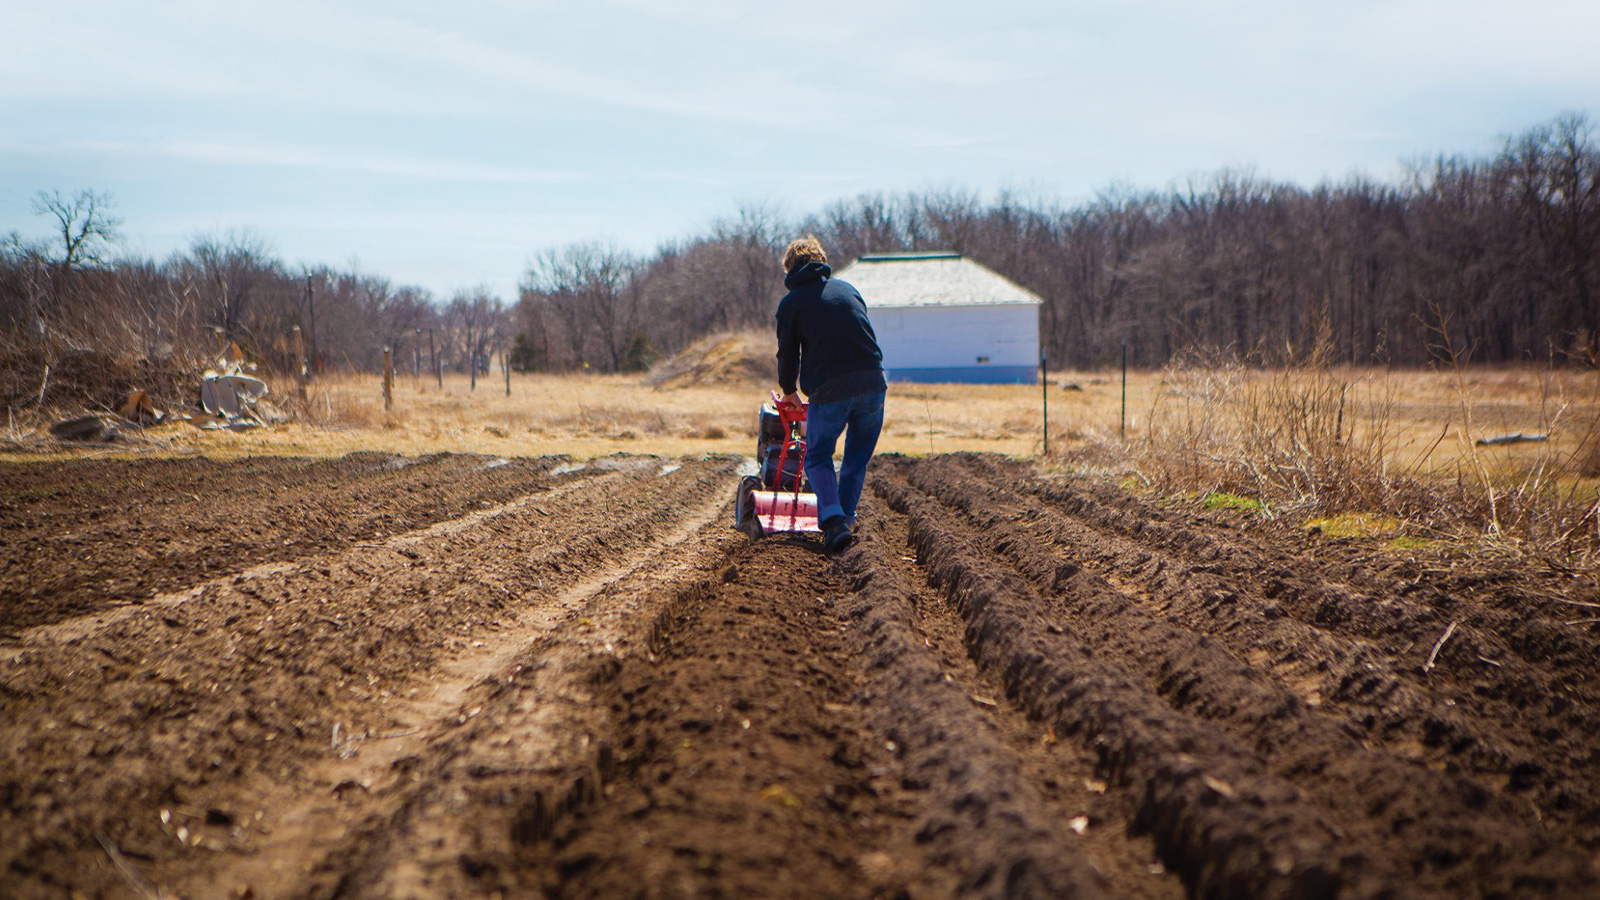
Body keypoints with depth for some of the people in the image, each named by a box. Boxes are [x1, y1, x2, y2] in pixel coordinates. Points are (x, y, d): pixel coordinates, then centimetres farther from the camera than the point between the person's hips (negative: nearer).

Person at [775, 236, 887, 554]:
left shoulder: (791, 302, 7)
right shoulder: (848, 289, 19)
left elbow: (787, 352, 10)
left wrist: (789, 390, 27)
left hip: (829, 388, -3)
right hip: (872, 382, 4)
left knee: (818, 457, 10)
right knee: (858, 459, 19)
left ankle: (834, 520, -8)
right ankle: (845, 518, 17)